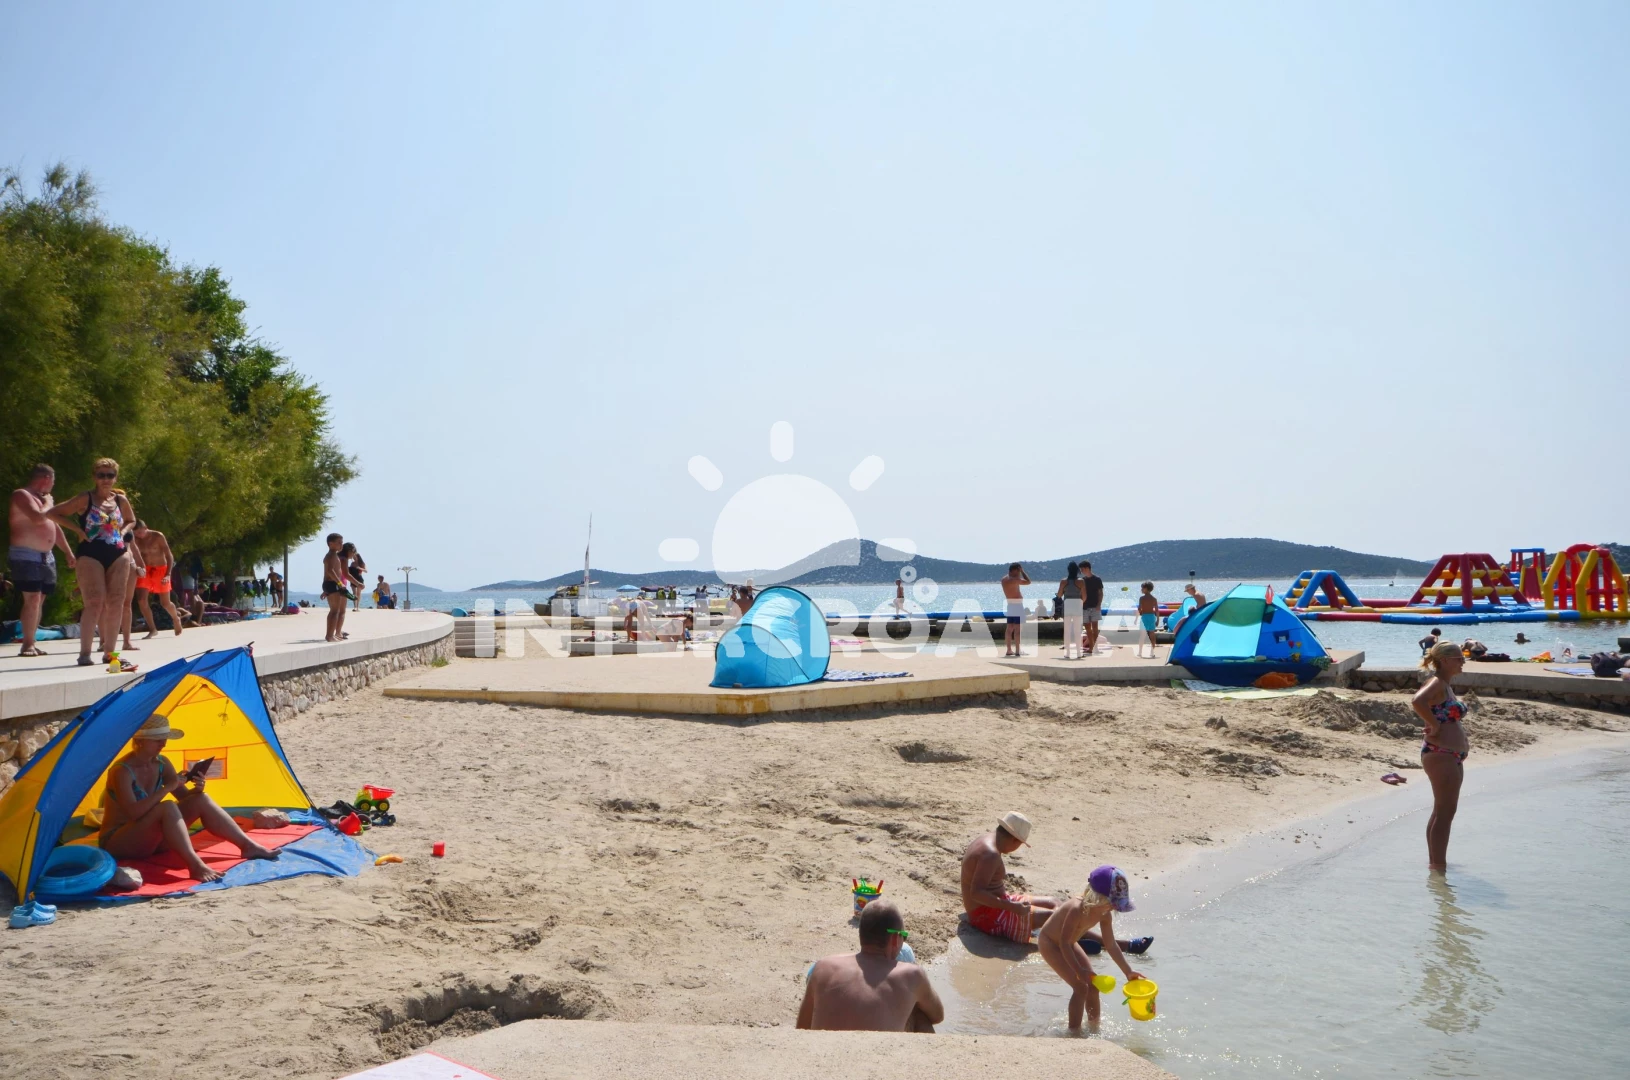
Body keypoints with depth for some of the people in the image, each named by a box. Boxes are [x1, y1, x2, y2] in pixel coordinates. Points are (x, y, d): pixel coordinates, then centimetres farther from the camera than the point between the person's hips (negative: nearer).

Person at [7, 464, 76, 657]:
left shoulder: (43, 498, 21)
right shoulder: (22, 495, -8)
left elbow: (55, 527, 26)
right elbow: (38, 518, -24)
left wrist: (68, 553, 23)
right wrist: (48, 505, -5)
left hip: (46, 557, 9)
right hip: (26, 556, -9)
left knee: (40, 600, 5)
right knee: (32, 599, -15)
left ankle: (31, 643, 8)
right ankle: (27, 645, -14)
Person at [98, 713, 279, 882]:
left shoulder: (161, 763, 2)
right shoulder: (122, 771, -21)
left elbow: (184, 797, 5)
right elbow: (134, 812, -33)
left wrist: (196, 789, -17)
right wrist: (167, 788, -34)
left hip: (149, 838, 8)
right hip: (117, 843, -8)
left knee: (201, 801, -10)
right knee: (168, 808, -35)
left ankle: (248, 846, -12)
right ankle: (196, 866, -47)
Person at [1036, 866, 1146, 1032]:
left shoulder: (1105, 914, -13)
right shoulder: (1077, 909, -37)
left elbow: (1111, 945, -1)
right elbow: (1063, 942, -32)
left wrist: (1128, 971, -1)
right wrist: (1079, 970, -31)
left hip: (1069, 943, 8)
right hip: (1049, 942, -8)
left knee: (1093, 984, 8)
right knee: (1080, 986, -15)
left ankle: (1093, 1028, 25)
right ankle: (1074, 1032, -4)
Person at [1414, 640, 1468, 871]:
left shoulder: (1447, 684, 14)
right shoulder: (1437, 683, -15)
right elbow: (1417, 701, -36)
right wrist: (1434, 725, -25)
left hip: (1452, 755, 10)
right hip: (1440, 754, -10)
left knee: (1444, 811, 17)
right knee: (1444, 812, -6)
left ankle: (1436, 862, 26)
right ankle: (1438, 865, -1)